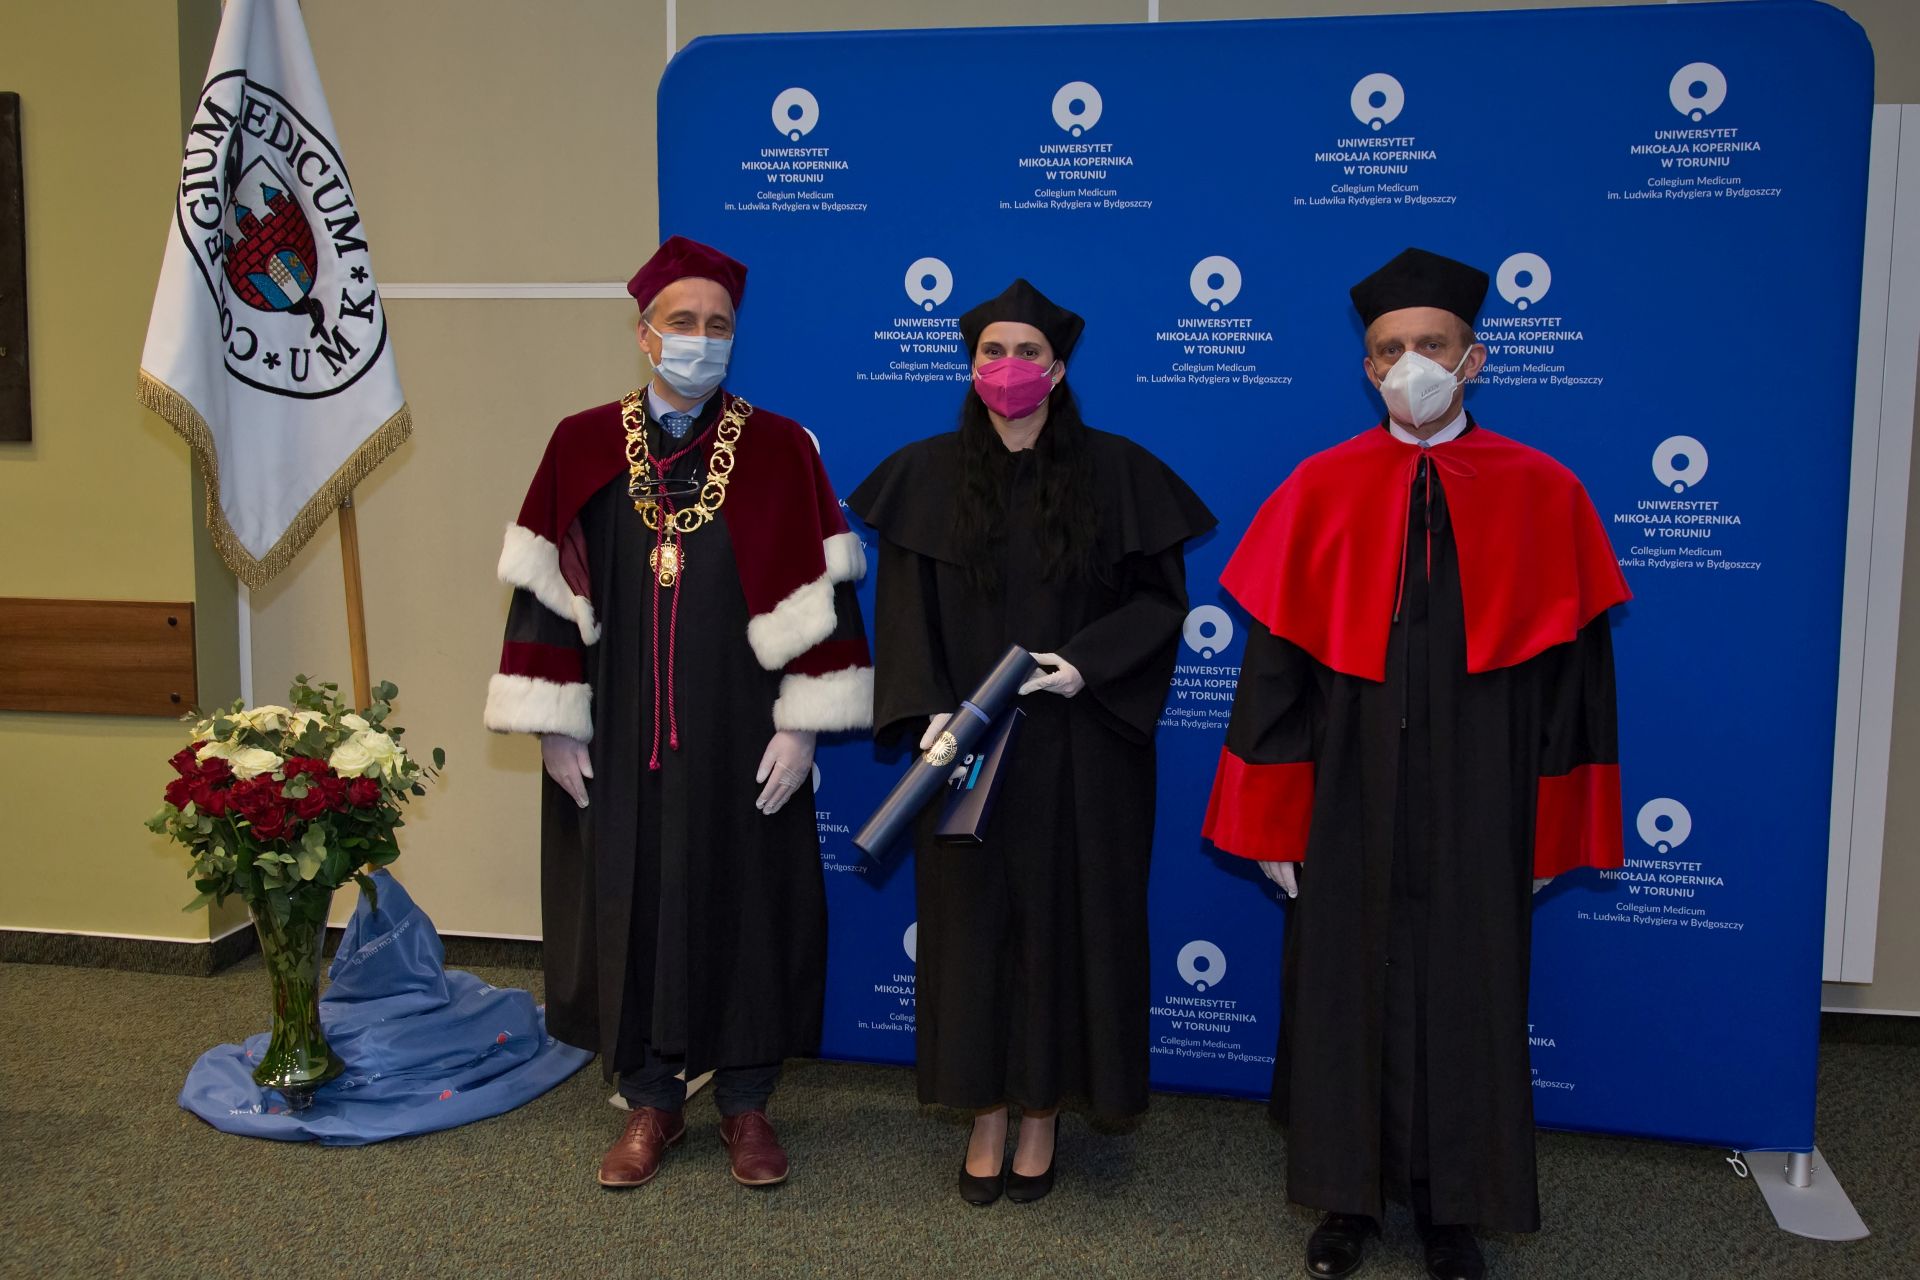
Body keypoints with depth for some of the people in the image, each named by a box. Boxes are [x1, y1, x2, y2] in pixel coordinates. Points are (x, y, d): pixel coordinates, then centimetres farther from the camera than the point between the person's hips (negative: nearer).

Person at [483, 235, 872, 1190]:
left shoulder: (779, 450, -2)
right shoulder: (582, 446, 1)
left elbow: (820, 593, -3)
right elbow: (543, 590, 2)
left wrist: (800, 724, -8)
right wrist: (553, 724, -2)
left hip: (741, 740, -1)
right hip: (619, 737, 1)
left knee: (745, 904, 7)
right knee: (627, 904, 9)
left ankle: (745, 1102, 25)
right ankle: (649, 1102, 27)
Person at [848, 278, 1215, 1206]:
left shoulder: (1116, 473, -1)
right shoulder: (928, 477, 2)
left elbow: (1161, 599, 0)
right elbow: (905, 612, -1)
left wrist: (1088, 662, -16)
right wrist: (929, 713, -15)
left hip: (1079, 754, -1)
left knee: (1066, 917, 6)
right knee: (973, 918, 7)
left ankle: (1043, 1111, 22)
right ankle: (985, 1112, 22)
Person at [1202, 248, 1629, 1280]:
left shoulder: (1542, 495, -2)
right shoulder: (1318, 492, -2)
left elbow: (1570, 675, 1)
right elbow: (1275, 665, -3)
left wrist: (1550, 827, 0)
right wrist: (1275, 823, -4)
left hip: (1479, 809, 0)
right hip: (1350, 804, 0)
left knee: (1466, 998, 10)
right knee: (1344, 990, 10)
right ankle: (1348, 1197, 30)